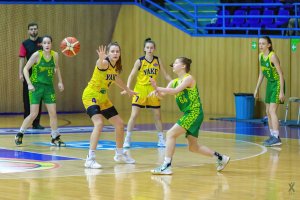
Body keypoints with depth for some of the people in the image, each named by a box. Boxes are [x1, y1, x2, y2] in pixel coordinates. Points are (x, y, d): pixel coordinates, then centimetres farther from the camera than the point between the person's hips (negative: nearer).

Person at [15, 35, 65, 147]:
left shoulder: (55, 55, -1)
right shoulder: (37, 55, -13)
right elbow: (26, 69, -10)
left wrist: (60, 82, 12)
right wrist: (29, 84, -18)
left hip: (49, 87, 4)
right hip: (36, 87, -4)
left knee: (53, 113, 1)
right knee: (34, 114, -7)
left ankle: (55, 138, 12)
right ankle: (20, 134, 12)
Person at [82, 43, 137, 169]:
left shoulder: (116, 67, 2)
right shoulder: (104, 63, -22)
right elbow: (100, 64, -49)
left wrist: (128, 90, 36)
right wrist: (101, 58, -72)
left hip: (103, 99, 9)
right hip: (90, 96, -9)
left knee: (120, 124, 14)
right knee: (99, 124, -28)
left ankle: (120, 154, 34)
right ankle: (90, 159, -26)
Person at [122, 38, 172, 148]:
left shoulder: (157, 60, 1)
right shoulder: (139, 61, -8)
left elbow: (165, 75, 8)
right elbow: (131, 75, -10)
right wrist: (128, 88, -23)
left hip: (153, 90, 3)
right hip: (140, 90, -3)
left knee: (157, 116, 10)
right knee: (134, 115, -9)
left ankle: (161, 140, 21)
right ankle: (127, 140, -4)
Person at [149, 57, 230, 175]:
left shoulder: (188, 78, -10)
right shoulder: (174, 82, 13)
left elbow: (175, 91, -25)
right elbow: (162, 94, 4)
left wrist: (158, 88, -27)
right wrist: (157, 90, -18)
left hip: (194, 113, -9)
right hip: (188, 115, 9)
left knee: (171, 134, -16)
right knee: (193, 147, 13)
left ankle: (166, 166, -16)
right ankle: (220, 158, 26)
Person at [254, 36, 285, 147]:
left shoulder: (273, 56, -20)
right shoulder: (261, 56, 4)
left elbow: (281, 74, -19)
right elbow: (261, 73, 15)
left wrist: (281, 92, -22)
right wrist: (257, 89, 15)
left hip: (277, 84, -9)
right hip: (270, 84, 9)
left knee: (272, 111, -16)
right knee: (268, 112, 11)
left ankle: (276, 138, -18)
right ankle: (273, 136, 20)